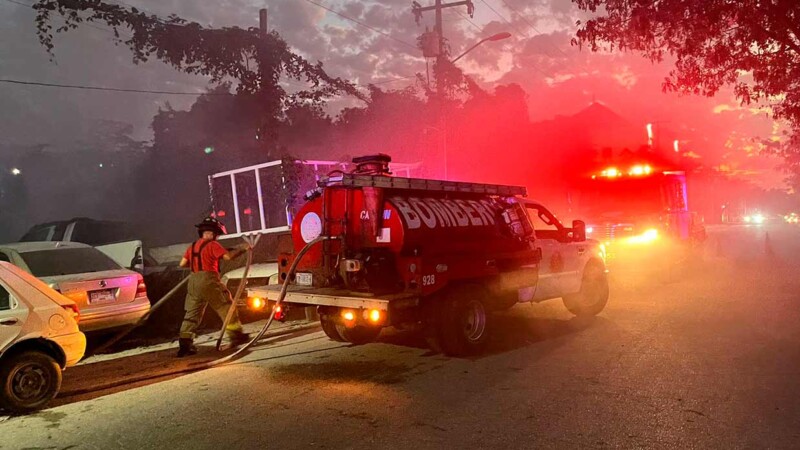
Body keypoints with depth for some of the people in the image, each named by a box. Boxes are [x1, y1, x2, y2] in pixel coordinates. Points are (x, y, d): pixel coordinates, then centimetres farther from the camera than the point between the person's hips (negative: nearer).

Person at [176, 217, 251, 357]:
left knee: (192, 313, 8)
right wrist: (242, 249, -5)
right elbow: (228, 256, -16)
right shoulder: (213, 245, -5)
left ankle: (185, 343, 1)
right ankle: (236, 335, 8)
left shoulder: (192, 246, 16)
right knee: (226, 307, 4)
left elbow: (182, 264, 14)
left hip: (194, 281, 7)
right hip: (209, 280, -6)